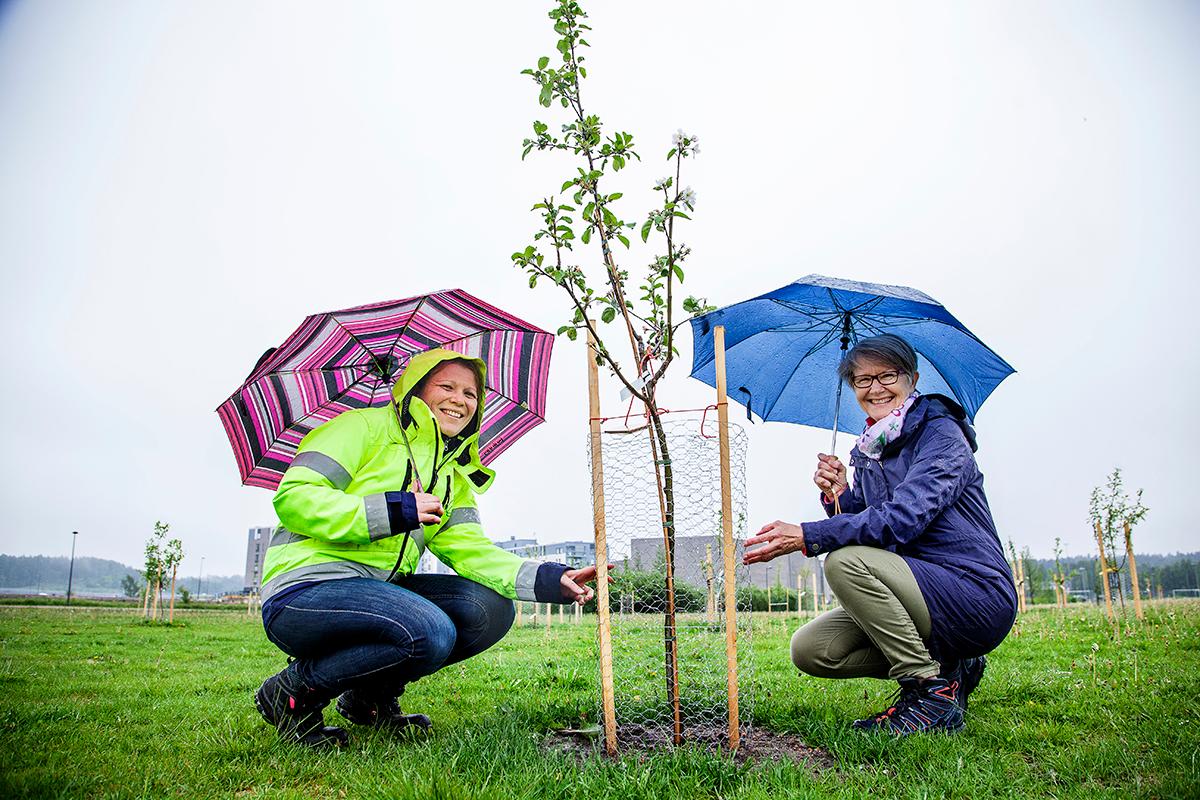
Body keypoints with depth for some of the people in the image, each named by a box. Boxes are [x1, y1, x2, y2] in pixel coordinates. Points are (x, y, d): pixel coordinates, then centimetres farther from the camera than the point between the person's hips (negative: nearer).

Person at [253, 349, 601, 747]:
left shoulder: (455, 479, 18)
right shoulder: (365, 427, -3)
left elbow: (472, 550, 2)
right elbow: (293, 496, -14)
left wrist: (547, 579, -15)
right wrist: (392, 512, -21)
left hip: (379, 593, 7)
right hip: (307, 590, -7)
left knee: (491, 609, -8)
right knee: (431, 633, -30)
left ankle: (371, 695, 7)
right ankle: (292, 692, -6)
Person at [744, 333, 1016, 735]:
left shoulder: (940, 432, -10)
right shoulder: (867, 453, 13)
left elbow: (904, 517, -26)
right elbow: (860, 524, 9)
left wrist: (806, 536, -30)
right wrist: (840, 495, -12)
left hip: (978, 600, -8)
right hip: (919, 592, 8)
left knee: (846, 560, -28)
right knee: (809, 650, -5)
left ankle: (933, 690, -15)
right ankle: (944, 666, 6)